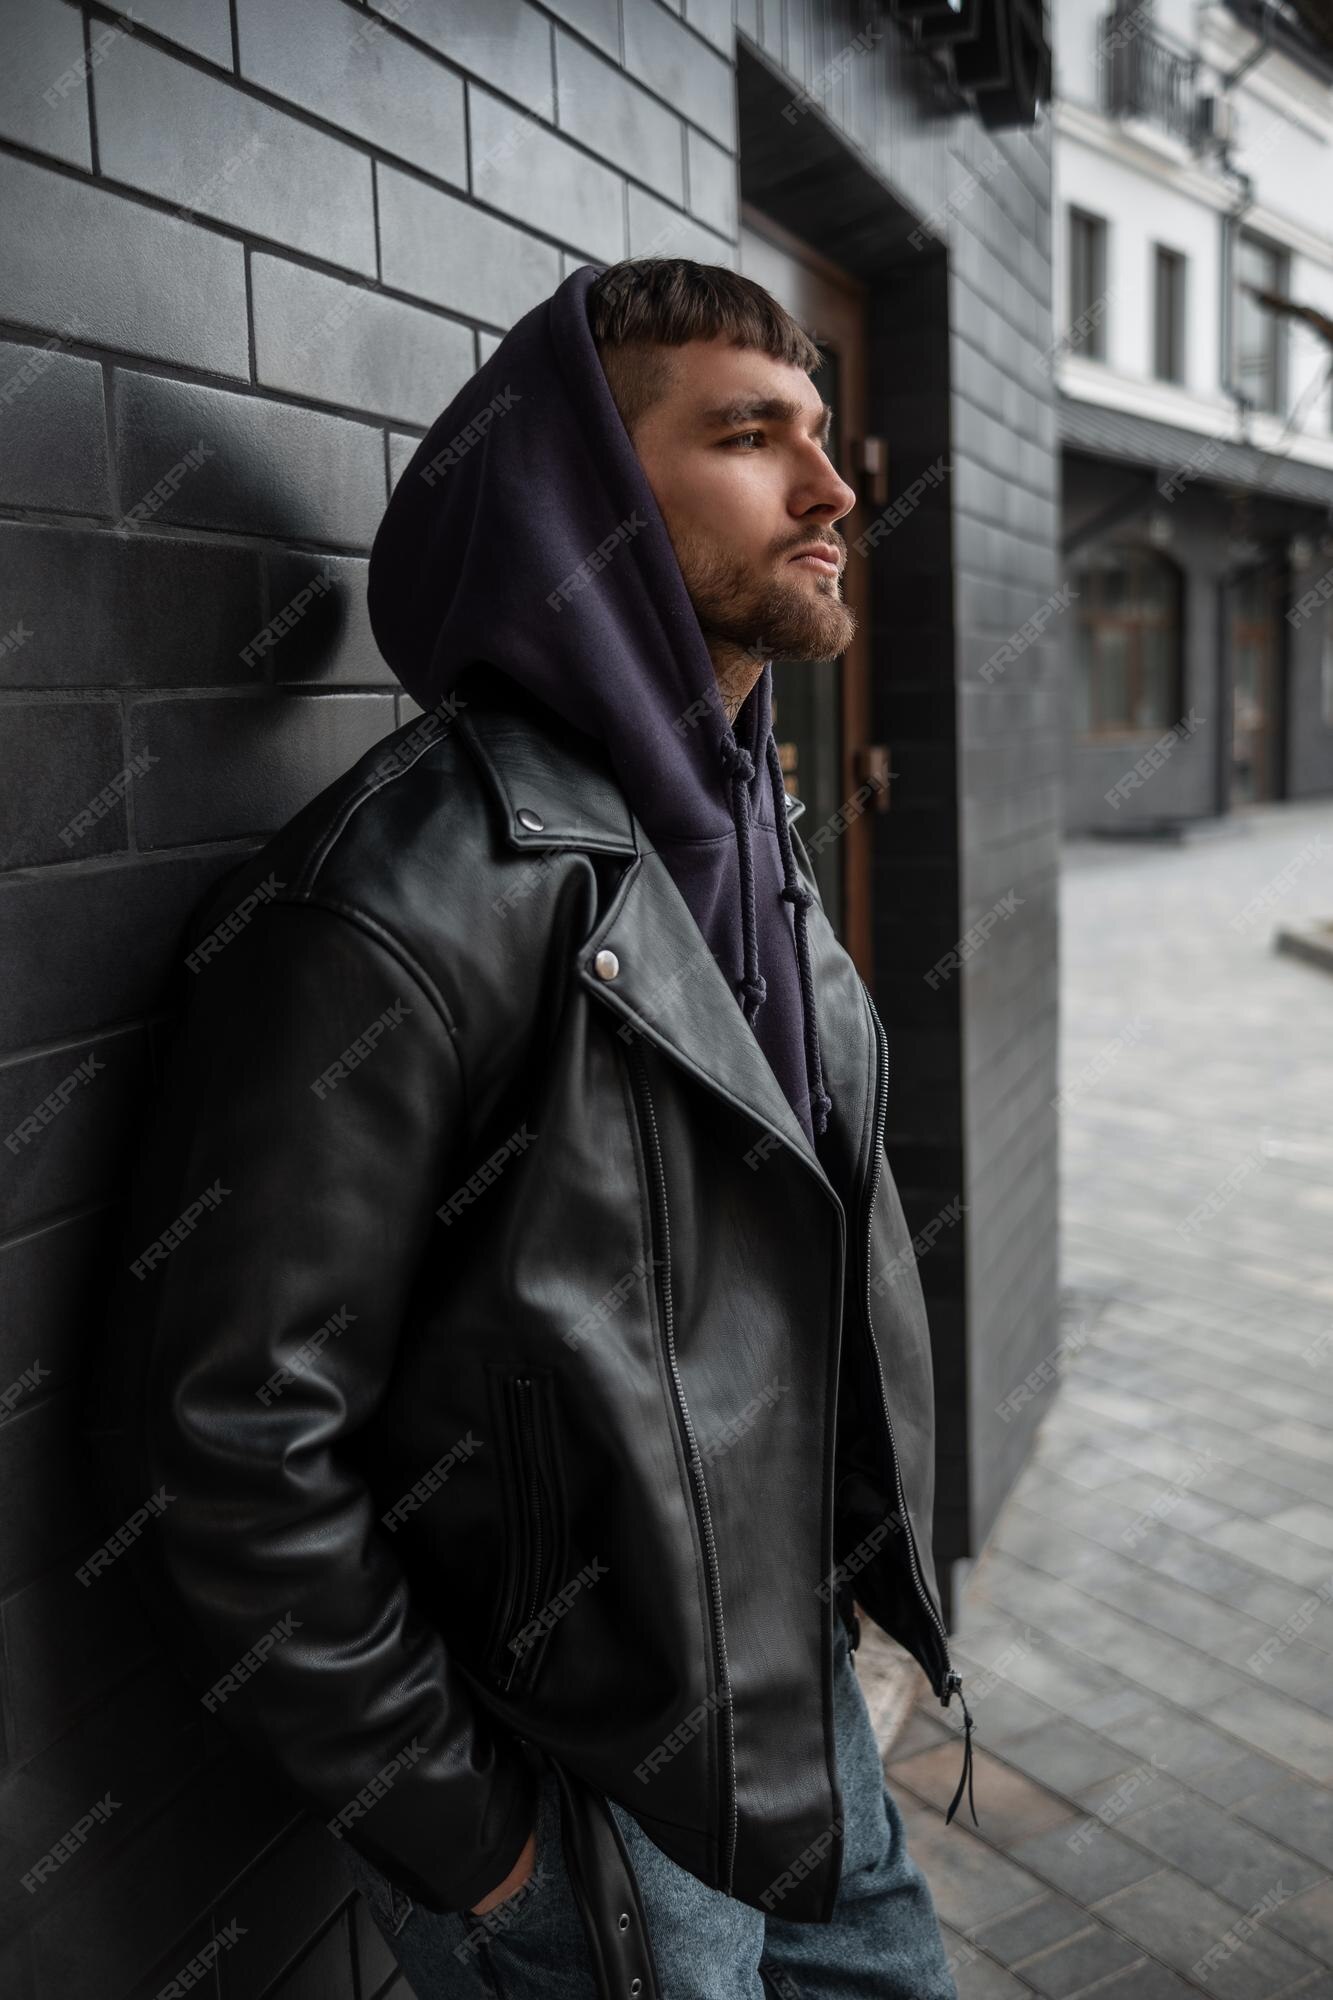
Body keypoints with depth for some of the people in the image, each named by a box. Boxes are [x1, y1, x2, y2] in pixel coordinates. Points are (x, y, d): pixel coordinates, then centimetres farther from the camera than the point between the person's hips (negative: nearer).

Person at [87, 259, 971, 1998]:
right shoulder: (412, 899, -26)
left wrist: (856, 1572, 14)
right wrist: (456, 1836, -15)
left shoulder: (751, 833, 3)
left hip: (805, 1694, 8)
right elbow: (227, 1440, -24)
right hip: (587, 1814, -7)